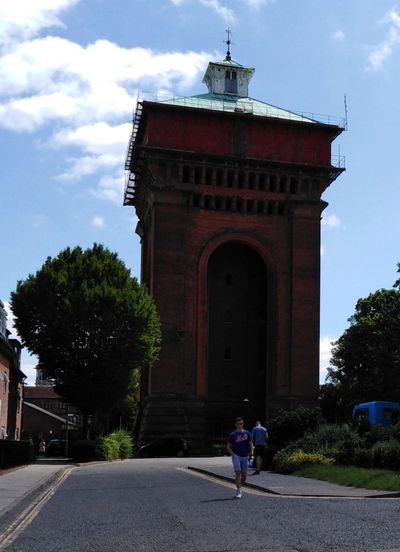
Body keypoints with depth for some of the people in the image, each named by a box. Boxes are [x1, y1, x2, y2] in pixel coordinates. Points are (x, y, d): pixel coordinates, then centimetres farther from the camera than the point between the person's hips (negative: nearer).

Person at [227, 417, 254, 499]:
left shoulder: (247, 433, 7)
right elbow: (228, 446, 5)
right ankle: (239, 491, -8)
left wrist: (251, 452, -5)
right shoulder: (232, 435, 0)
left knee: (244, 475, 7)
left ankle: (239, 486, 32)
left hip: (245, 456, 3)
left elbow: (250, 443, 10)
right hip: (236, 456, -3)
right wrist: (232, 454, -8)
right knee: (238, 473, -12)